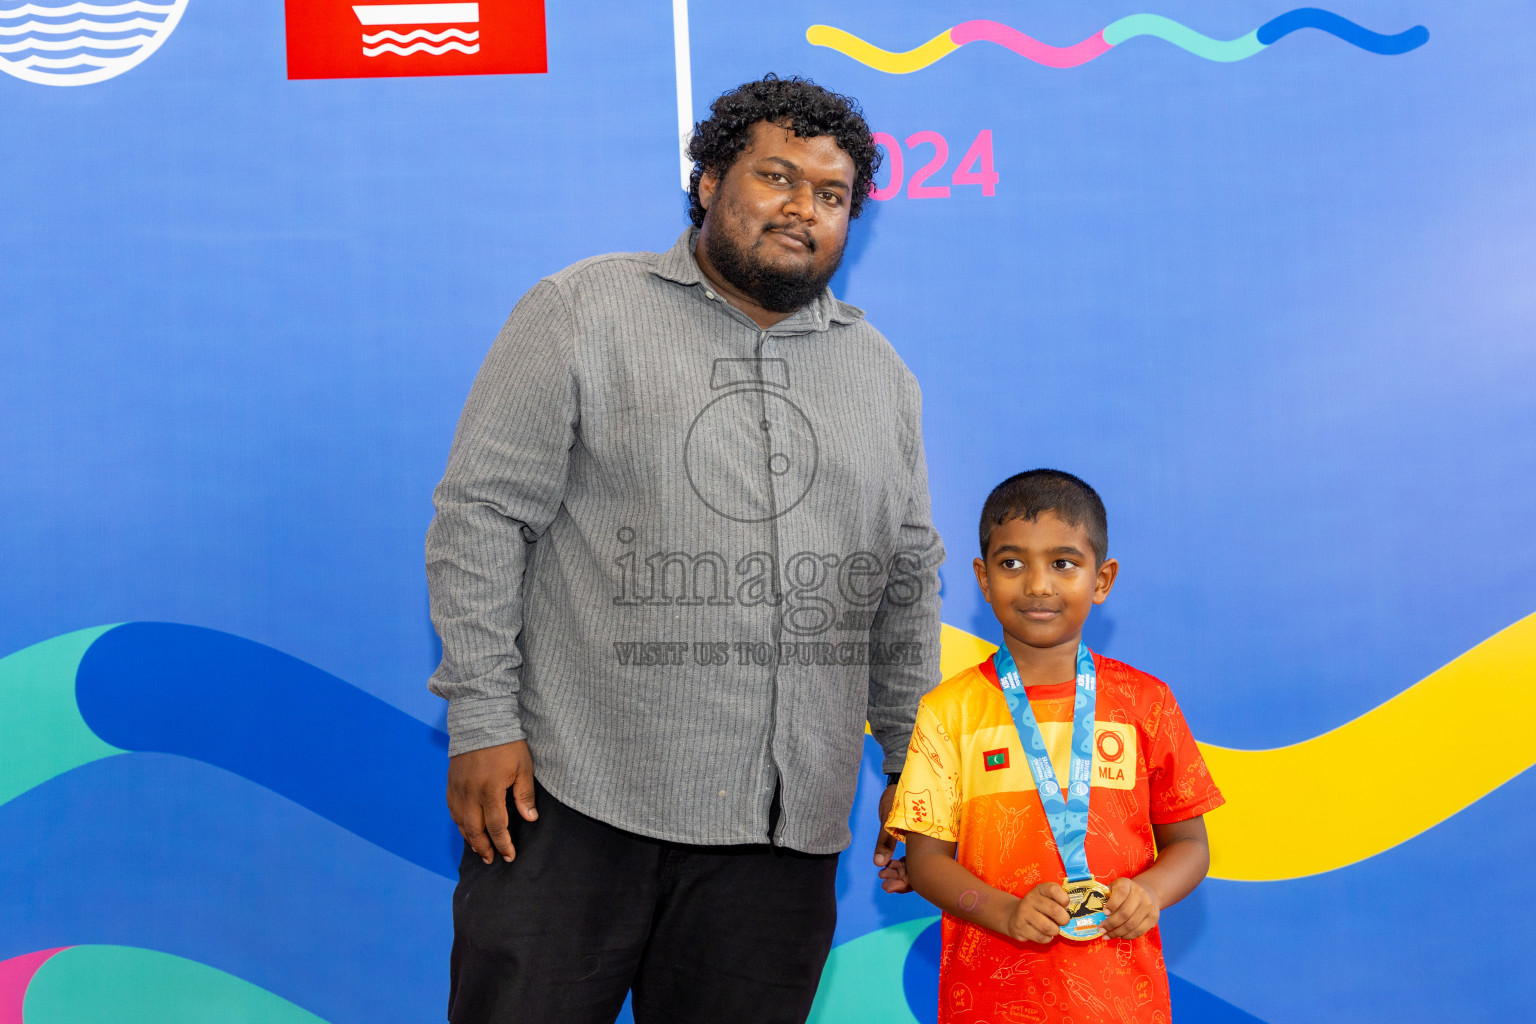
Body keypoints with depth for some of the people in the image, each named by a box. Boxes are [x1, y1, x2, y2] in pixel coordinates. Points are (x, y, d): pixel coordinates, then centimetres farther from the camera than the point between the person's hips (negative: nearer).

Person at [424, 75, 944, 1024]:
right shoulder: (582, 312, 0)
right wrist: (483, 720, -9)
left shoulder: (881, 372, 14)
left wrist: (911, 758, 14)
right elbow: (482, 516, -4)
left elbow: (909, 577, 18)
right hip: (573, 801, -3)